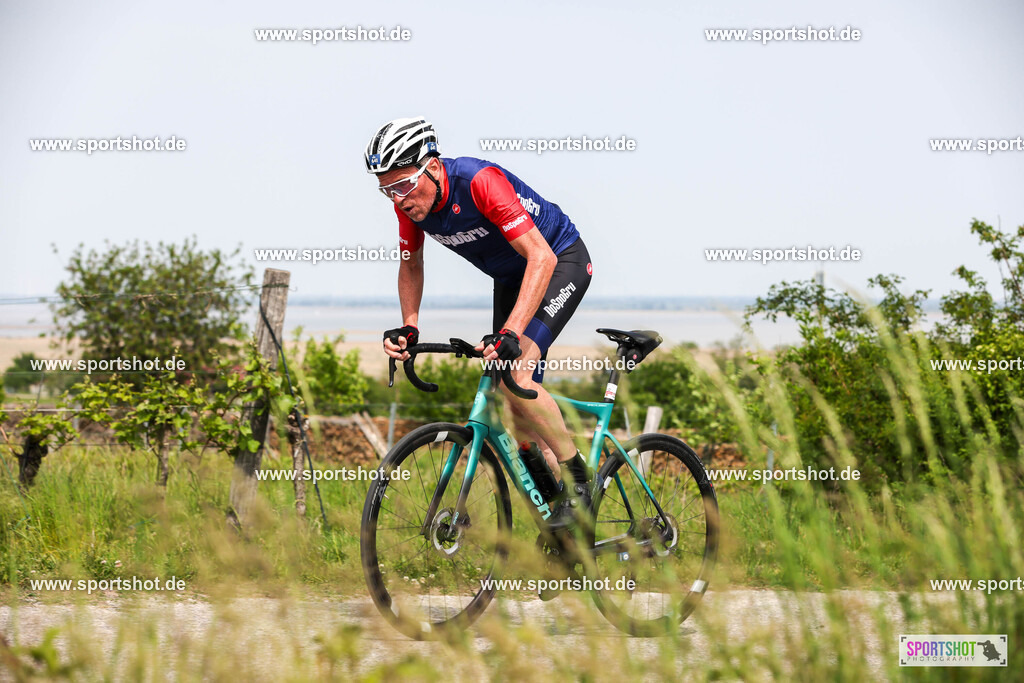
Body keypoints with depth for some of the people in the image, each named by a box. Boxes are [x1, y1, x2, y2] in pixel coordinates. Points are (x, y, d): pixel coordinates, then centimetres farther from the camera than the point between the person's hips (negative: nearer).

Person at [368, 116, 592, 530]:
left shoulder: (479, 182, -35)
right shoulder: (409, 201, -14)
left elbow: (541, 257, -39)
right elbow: (411, 265, 6)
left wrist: (510, 333, -47)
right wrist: (408, 327, -10)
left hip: (561, 260, -8)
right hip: (509, 277, 8)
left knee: (516, 374, -26)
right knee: (515, 404, 3)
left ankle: (579, 482, -12)